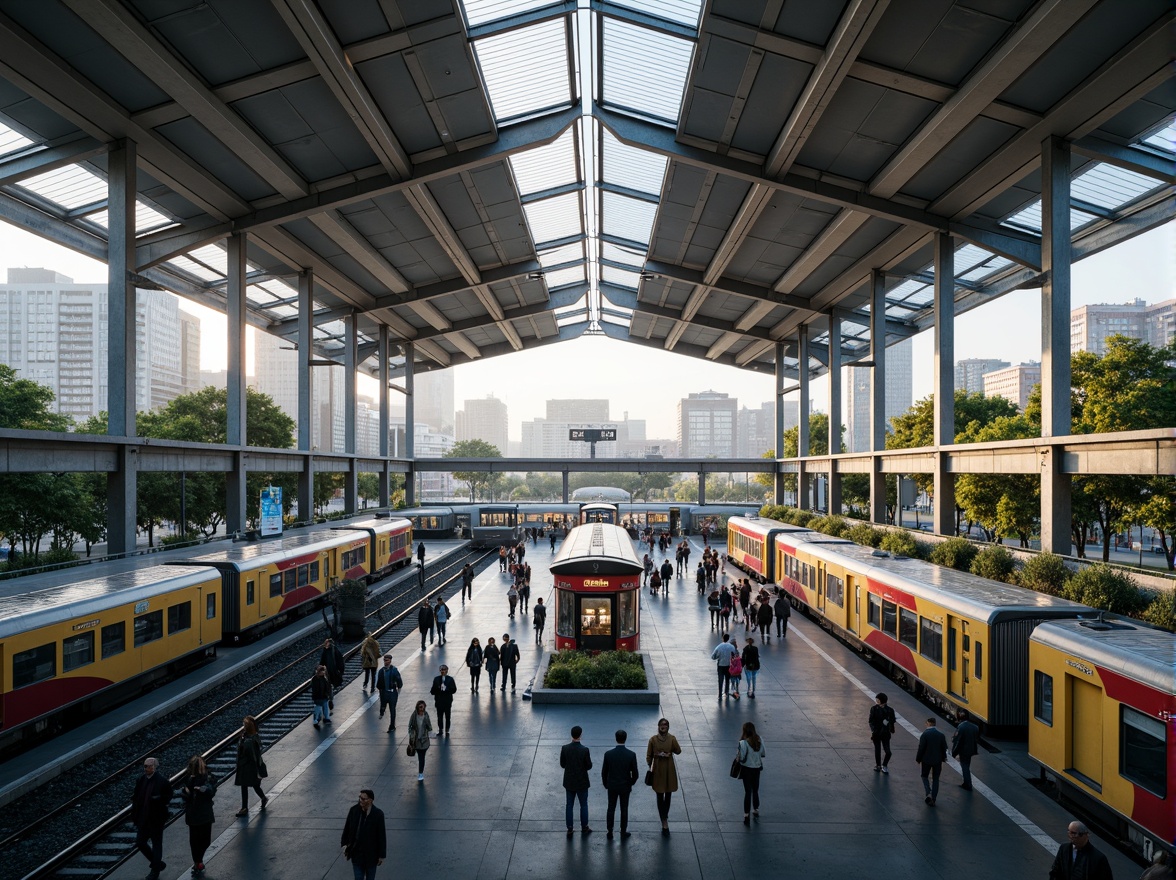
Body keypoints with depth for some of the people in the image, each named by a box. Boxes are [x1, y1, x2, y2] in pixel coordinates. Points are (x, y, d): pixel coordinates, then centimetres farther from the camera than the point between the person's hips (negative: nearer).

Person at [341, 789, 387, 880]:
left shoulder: (378, 814, -20)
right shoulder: (354, 810, -13)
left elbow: (382, 835, -13)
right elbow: (347, 827, 3)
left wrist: (382, 855, -9)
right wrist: (344, 844, 1)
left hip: (371, 853, -2)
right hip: (356, 852, 2)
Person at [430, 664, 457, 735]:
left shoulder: (450, 679, 0)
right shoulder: (436, 679, 3)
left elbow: (454, 689, -6)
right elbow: (432, 691, -1)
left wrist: (446, 689, -20)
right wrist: (438, 688, -21)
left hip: (448, 701, -1)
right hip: (439, 701, 1)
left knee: (448, 717, 4)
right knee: (439, 716, 8)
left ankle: (447, 731, 15)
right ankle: (440, 730, 21)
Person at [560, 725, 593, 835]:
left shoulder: (564, 748, -15)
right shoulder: (585, 750, -24)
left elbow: (562, 764, -4)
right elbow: (589, 766, -13)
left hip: (569, 781, 3)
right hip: (581, 781, -2)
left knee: (569, 805, 16)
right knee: (583, 805, 17)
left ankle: (569, 829, 24)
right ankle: (584, 828, 29)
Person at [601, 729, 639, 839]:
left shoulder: (608, 754, -16)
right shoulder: (631, 755, -18)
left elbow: (604, 772, -6)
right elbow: (635, 773, -9)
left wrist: (605, 784, 12)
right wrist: (631, 783, 12)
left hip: (612, 786, 1)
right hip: (625, 787, -1)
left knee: (611, 809, 15)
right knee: (624, 810, 15)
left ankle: (609, 833, 23)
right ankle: (623, 833, 25)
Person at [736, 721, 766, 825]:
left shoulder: (743, 743, -24)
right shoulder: (760, 740, -9)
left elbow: (741, 758, -21)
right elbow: (764, 754, 0)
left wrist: (738, 749, -5)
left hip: (747, 769, -4)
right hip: (757, 768, 4)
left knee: (748, 792, 4)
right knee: (755, 790, 22)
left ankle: (746, 816, 6)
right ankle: (756, 810, 37)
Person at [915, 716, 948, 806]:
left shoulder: (924, 734, -14)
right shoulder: (941, 734, -4)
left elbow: (921, 748, -13)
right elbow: (944, 748, 3)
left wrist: (918, 759, 0)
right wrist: (943, 758, 20)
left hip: (926, 760, -3)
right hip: (938, 760, 3)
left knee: (924, 776, 16)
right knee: (935, 779, 13)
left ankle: (928, 793, -5)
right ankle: (933, 799, 13)